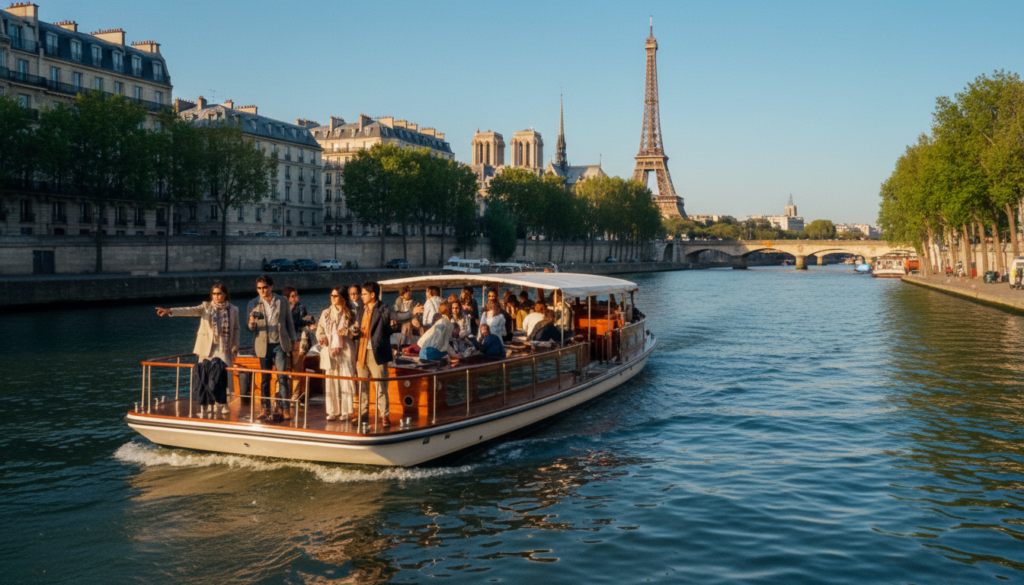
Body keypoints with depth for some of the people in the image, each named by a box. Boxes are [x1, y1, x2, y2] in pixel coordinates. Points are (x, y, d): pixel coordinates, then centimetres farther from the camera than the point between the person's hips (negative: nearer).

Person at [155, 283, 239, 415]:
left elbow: (235, 330, 9)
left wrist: (234, 350, 5)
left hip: (224, 349, -1)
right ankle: (215, 402, 14)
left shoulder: (233, 310, 5)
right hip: (207, 348, 1)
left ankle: (222, 403, 4)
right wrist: (170, 311, -26)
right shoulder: (206, 307, 5)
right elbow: (190, 310, -10)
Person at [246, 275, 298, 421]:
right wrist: (252, 321, -19)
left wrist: (293, 339, 11)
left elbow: (289, 321, 12)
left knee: (282, 376, -7)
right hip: (264, 345, 1)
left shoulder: (281, 301, 4)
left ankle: (283, 408, -3)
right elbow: (251, 328, 3)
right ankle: (266, 409, 10)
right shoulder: (253, 304, 4)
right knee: (265, 378, 5)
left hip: (280, 344, -1)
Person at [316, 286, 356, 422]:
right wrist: (322, 338, -6)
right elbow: (320, 330, 14)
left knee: (346, 379, -8)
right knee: (330, 381, 1)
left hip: (345, 350, -2)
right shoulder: (326, 313, 14)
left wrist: (346, 332, -14)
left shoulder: (349, 314, 6)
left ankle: (346, 411, -2)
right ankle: (333, 411, 6)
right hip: (329, 350, 3)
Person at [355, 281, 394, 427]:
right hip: (361, 353, 7)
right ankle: (363, 414, 22)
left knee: (380, 386, -4)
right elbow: (357, 330, 17)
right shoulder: (361, 311, 14)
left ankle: (385, 415, 3)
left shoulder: (383, 310, -5)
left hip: (377, 353, -7)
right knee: (362, 386, 12)